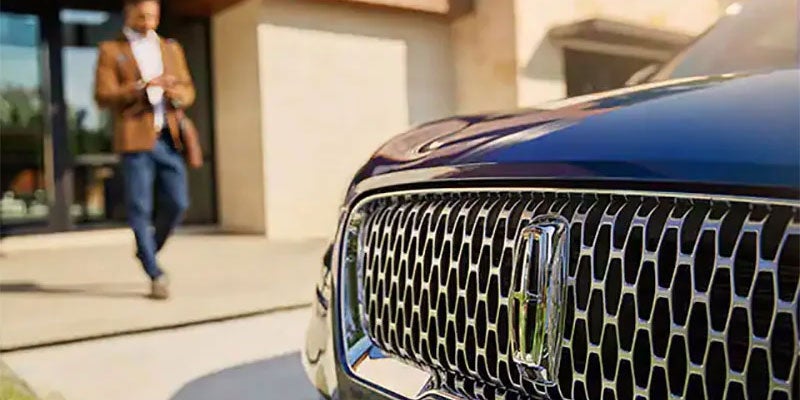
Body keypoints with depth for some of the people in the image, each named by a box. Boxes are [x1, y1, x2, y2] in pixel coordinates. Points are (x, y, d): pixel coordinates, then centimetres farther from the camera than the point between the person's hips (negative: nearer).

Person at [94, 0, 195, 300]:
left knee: (178, 202, 0)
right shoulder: (111, 50, 8)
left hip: (169, 137, 4)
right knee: (140, 207, -4)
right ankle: (155, 274, 2)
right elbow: (103, 96, -3)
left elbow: (188, 92, 16)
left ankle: (148, 251, 25)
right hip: (135, 138, -3)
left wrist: (175, 91, -8)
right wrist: (141, 86, -17)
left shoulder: (172, 48, 20)